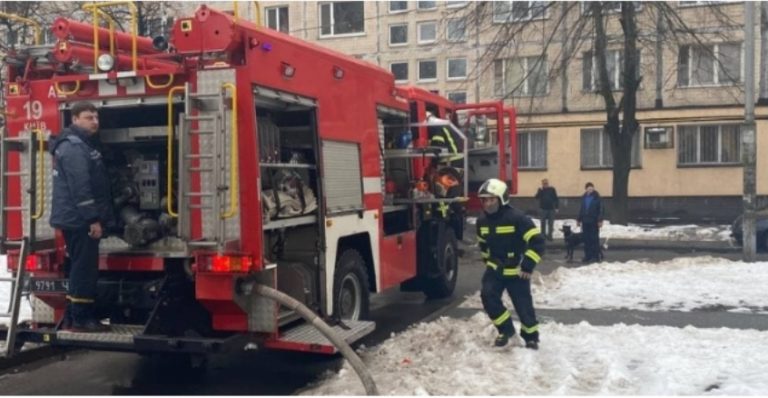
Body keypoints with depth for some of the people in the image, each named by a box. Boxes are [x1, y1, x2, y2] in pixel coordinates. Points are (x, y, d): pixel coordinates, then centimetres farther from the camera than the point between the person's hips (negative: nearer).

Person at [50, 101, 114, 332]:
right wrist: (93, 219, -24)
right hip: (79, 220, -11)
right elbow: (79, 187, -22)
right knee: (84, 268, -7)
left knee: (81, 268, 14)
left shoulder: (83, 144, 20)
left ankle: (72, 317, 20)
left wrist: (94, 218, 21)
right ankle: (80, 319, -2)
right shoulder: (73, 147, -14)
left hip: (78, 219, 11)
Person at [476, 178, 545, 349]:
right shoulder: (482, 221, -1)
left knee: (523, 305, 2)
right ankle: (506, 329, 4)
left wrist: (527, 266, -19)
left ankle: (531, 337, 28)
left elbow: (537, 241, -20)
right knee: (487, 296, -16)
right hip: (494, 269, 5)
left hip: (516, 271, -4)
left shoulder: (517, 218, -21)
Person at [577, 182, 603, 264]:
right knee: (586, 239, 6)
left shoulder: (596, 197, -5)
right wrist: (579, 219, 15)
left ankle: (596, 257, 4)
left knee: (594, 239, 0)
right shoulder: (584, 197, 10)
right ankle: (588, 256, 13)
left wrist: (600, 220, -14)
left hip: (594, 222, -5)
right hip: (585, 221, 5)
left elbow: (600, 209, -7)